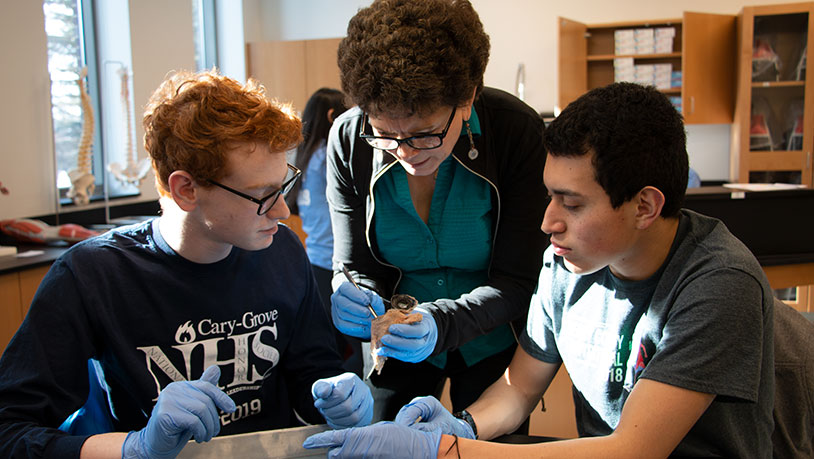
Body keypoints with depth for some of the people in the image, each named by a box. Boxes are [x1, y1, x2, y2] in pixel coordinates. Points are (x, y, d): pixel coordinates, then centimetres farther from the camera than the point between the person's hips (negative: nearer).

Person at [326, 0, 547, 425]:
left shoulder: (518, 131, -25)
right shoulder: (348, 139, -18)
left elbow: (517, 282, -21)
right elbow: (353, 267, -10)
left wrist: (442, 324, -39)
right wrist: (351, 300, -33)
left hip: (491, 341, -1)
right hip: (395, 342, 2)